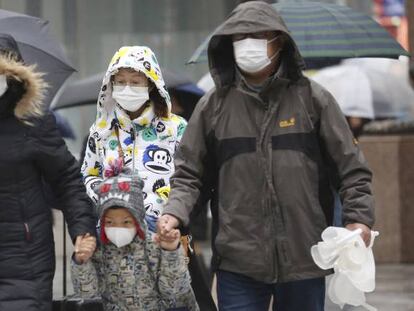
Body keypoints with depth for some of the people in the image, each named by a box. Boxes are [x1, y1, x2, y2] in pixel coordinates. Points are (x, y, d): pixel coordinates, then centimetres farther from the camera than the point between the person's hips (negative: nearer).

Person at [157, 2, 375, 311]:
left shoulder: (312, 98, 2)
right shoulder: (214, 105, 5)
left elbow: (351, 168, 4)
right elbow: (189, 174, 9)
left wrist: (359, 218, -9)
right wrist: (174, 213, -9)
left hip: (304, 260, 0)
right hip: (239, 263, 0)